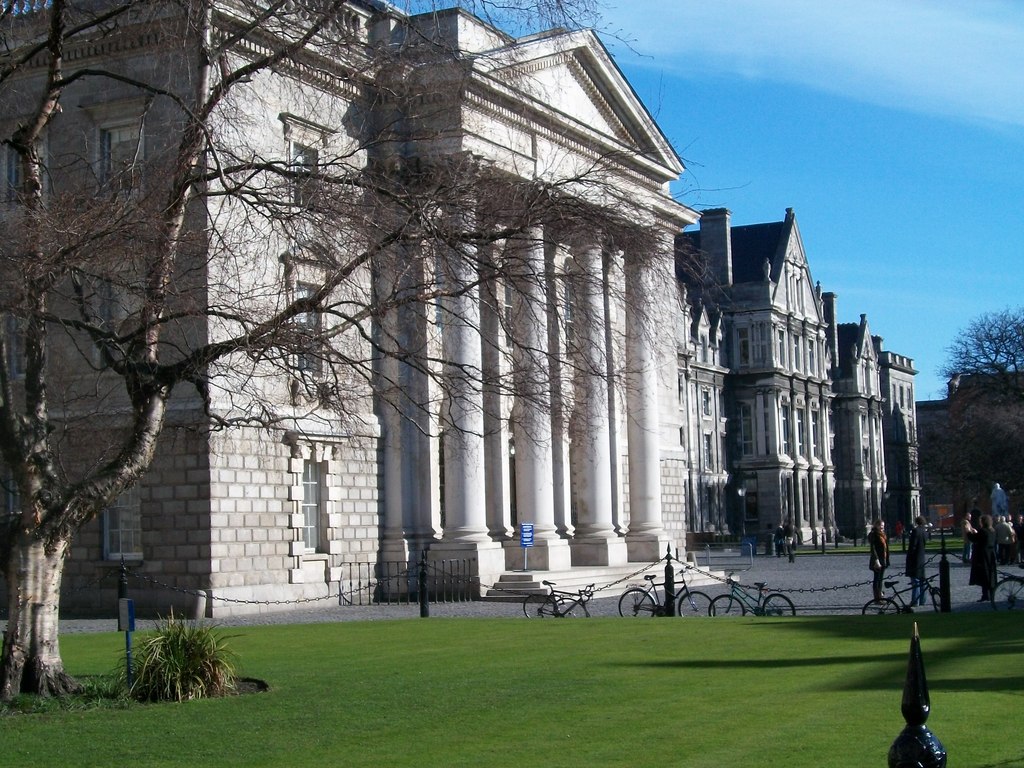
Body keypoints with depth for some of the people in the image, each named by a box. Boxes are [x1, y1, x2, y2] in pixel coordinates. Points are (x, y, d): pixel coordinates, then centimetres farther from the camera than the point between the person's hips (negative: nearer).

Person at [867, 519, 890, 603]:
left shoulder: (883, 535, 15)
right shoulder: (873, 535, -11)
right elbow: (872, 548, -17)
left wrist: (886, 561, 17)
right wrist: (876, 560, -23)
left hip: (883, 561, 8)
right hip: (877, 561, -8)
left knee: (880, 579, 12)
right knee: (876, 579, -5)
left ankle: (880, 597, 17)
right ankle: (877, 599, -3)